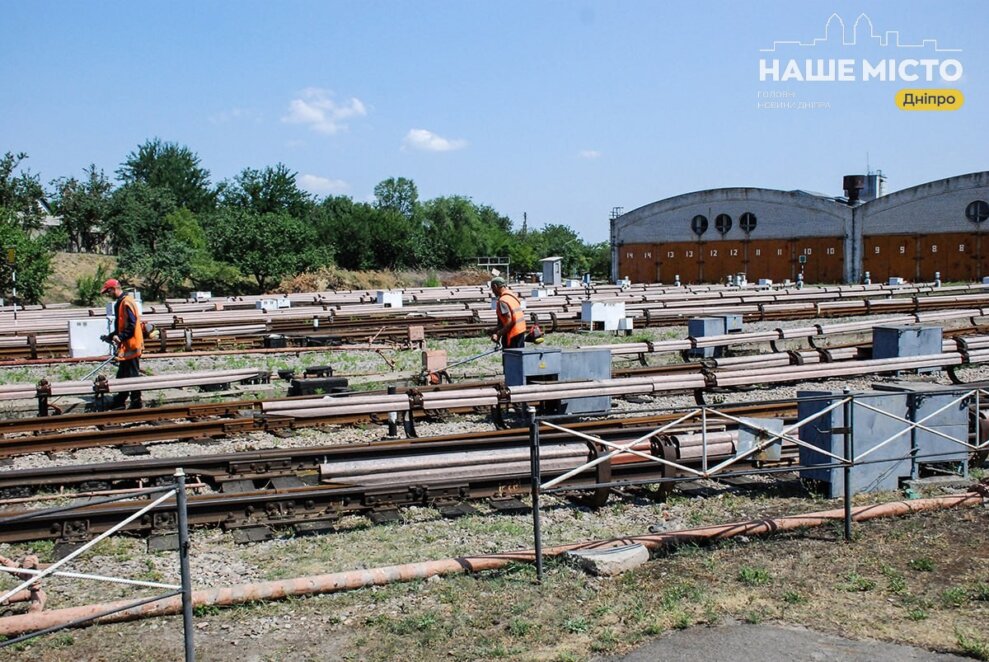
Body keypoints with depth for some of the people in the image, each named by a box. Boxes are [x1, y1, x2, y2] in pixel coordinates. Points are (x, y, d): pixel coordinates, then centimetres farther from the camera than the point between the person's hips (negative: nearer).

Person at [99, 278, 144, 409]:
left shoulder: (126, 302, -16)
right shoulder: (120, 302, 16)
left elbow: (132, 325, -23)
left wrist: (120, 337, -24)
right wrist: (110, 336, 18)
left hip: (131, 346, -10)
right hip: (125, 346, 11)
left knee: (132, 374, -4)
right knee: (122, 374, 16)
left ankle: (136, 402, 3)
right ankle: (119, 402, 24)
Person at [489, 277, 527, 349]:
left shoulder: (502, 301, -18)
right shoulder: (512, 295, 11)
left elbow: (509, 321, -24)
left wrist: (498, 335, -20)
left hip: (512, 334, -9)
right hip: (521, 331, 9)